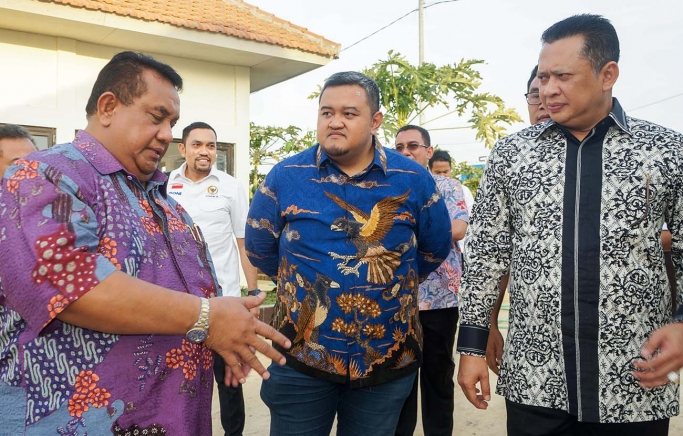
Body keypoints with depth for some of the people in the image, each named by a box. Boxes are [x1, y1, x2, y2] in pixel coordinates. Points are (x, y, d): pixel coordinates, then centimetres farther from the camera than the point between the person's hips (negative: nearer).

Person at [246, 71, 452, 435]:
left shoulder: (414, 180, -4)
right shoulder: (284, 176, -4)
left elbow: (435, 250, 9)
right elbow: (261, 251, 6)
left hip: (389, 358, 1)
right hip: (300, 355, 0)